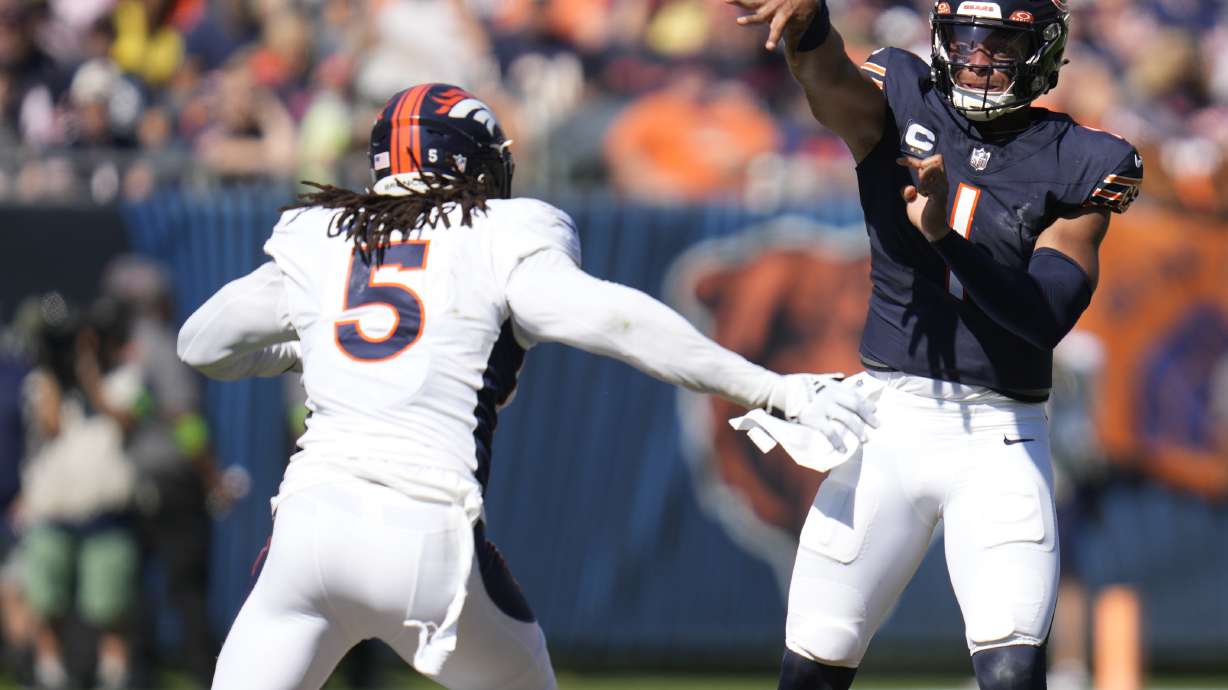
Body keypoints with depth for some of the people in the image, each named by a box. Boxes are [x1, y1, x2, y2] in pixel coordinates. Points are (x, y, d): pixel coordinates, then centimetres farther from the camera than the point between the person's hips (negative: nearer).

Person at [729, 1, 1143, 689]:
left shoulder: (1079, 164, -1)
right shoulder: (900, 108, 2)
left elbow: (1047, 316, -13)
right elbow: (827, 72, -21)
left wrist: (947, 234, -27)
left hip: (1001, 438, -2)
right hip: (888, 422, 2)